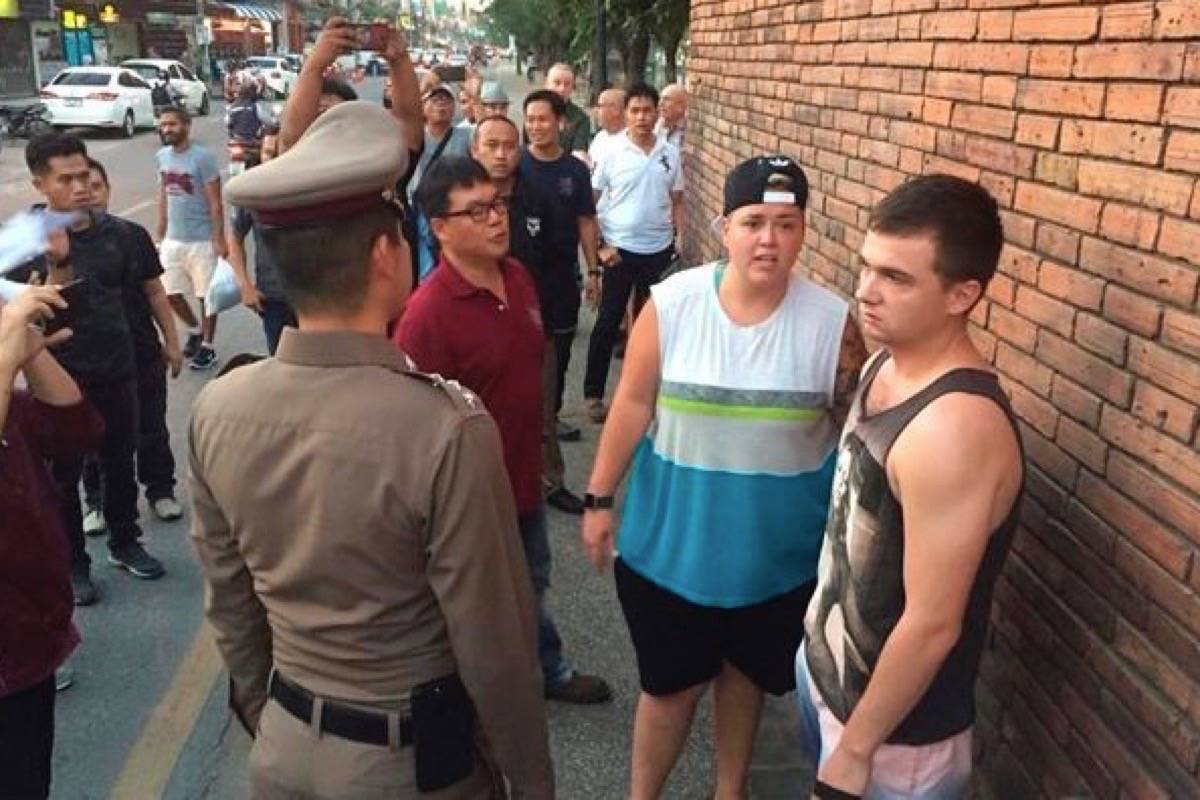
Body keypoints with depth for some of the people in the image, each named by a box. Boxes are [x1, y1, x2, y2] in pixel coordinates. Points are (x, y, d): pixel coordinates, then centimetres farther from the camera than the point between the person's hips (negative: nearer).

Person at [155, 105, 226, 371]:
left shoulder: (202, 157, -14)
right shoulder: (162, 156, 5)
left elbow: (215, 203, -13)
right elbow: (163, 197, 14)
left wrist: (219, 239, -16)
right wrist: (160, 236, 14)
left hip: (201, 240, -6)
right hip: (173, 240, 6)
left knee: (206, 295, 6)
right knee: (171, 294, 11)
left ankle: (207, 347, 20)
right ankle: (195, 330, 36)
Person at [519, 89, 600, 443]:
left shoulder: (575, 169, 2)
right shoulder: (515, 165, -5)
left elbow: (586, 222, 6)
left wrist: (593, 268, 2)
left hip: (564, 274, 3)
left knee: (559, 348, 12)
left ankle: (550, 414, 27)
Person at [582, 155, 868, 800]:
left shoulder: (832, 320, -12)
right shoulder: (671, 303, -13)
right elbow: (633, 404, -6)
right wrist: (599, 498, -3)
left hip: (777, 556, 1)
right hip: (672, 544, -1)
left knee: (744, 675, 23)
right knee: (669, 684, 15)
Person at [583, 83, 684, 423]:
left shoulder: (670, 154, 2)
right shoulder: (612, 152, -7)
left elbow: (676, 202, 10)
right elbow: (591, 201, -4)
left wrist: (680, 242, 0)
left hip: (659, 250, 3)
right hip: (620, 249, -3)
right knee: (608, 322, 3)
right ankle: (593, 393, 14)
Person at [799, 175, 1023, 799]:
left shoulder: (954, 429, -33)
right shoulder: (886, 363, -4)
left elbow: (932, 625, -27)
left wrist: (856, 750, -17)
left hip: (894, 736, -8)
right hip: (824, 663, 8)